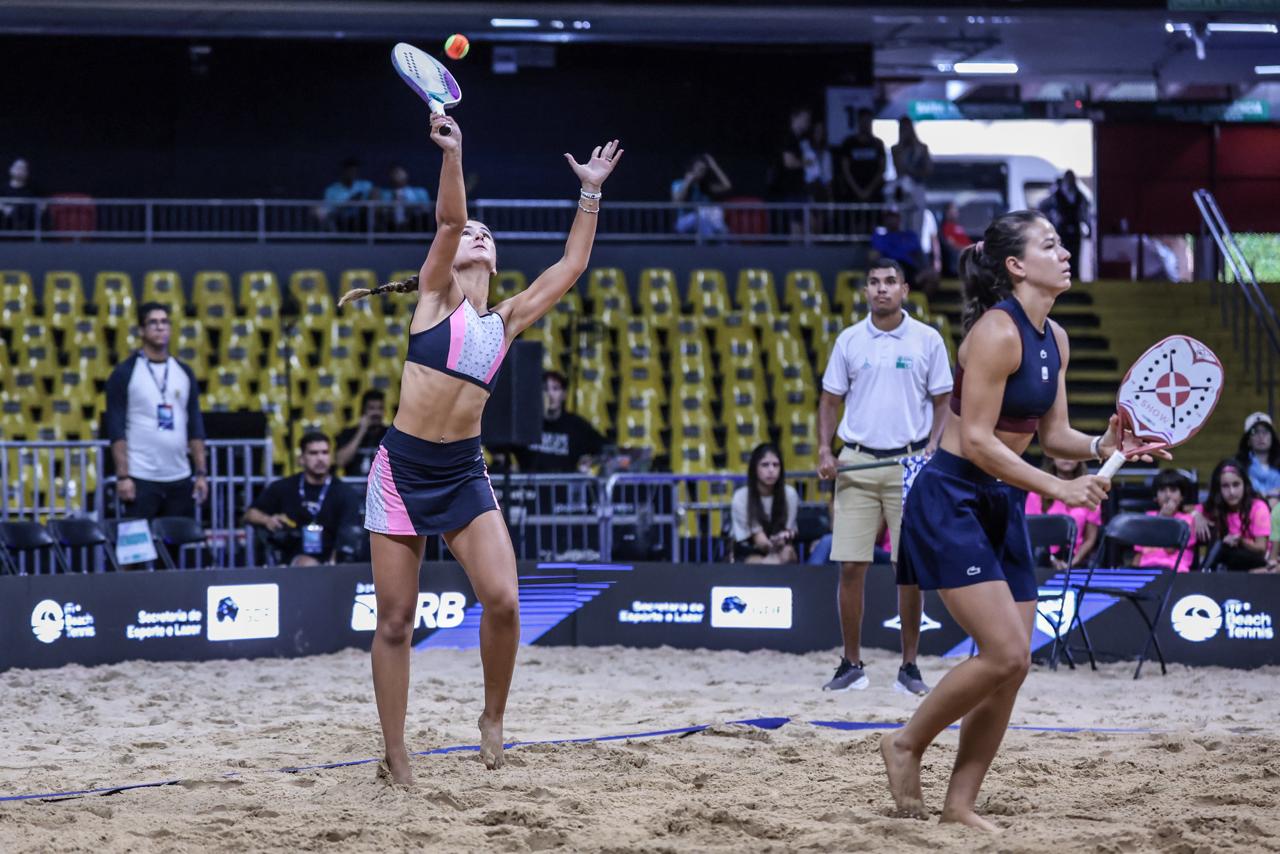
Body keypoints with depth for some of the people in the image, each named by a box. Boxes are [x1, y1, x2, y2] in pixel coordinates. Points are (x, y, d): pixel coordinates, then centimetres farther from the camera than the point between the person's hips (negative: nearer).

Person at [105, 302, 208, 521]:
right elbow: (116, 429, -6)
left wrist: (201, 473, 5)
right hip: (141, 479, -4)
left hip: (180, 478, 4)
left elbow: (196, 427, 12)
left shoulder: (184, 373, 12)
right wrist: (123, 476, -13)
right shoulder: (125, 373, -1)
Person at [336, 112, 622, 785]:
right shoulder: (435, 296, 3)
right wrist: (453, 155, -25)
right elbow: (448, 221, -13)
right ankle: (394, 756, 10)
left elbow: (571, 266, 16)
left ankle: (493, 717, 7)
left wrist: (590, 192, 15)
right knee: (395, 621, -1)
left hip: (464, 472, 3)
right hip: (403, 467, -3)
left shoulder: (506, 320, 14)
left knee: (502, 600, -16)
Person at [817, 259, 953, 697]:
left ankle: (909, 666, 8)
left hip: (909, 463, -1)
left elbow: (941, 402, 6)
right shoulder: (849, 340, 6)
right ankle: (852, 665, 7)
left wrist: (932, 445, -10)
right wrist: (824, 451, -3)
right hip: (857, 464, 1)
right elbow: (830, 399, 11)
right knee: (850, 566, -2)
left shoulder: (927, 340, 2)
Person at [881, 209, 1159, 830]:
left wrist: (1103, 447, -8)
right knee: (1005, 654, -16)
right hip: (951, 501, -9)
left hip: (1003, 507, 9)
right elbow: (976, 441, -21)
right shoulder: (997, 331, -18)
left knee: (1011, 666, 2)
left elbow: (1052, 434, 12)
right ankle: (906, 747, 4)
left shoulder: (1054, 339, 9)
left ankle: (960, 804, 11)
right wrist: (1057, 488, -21)